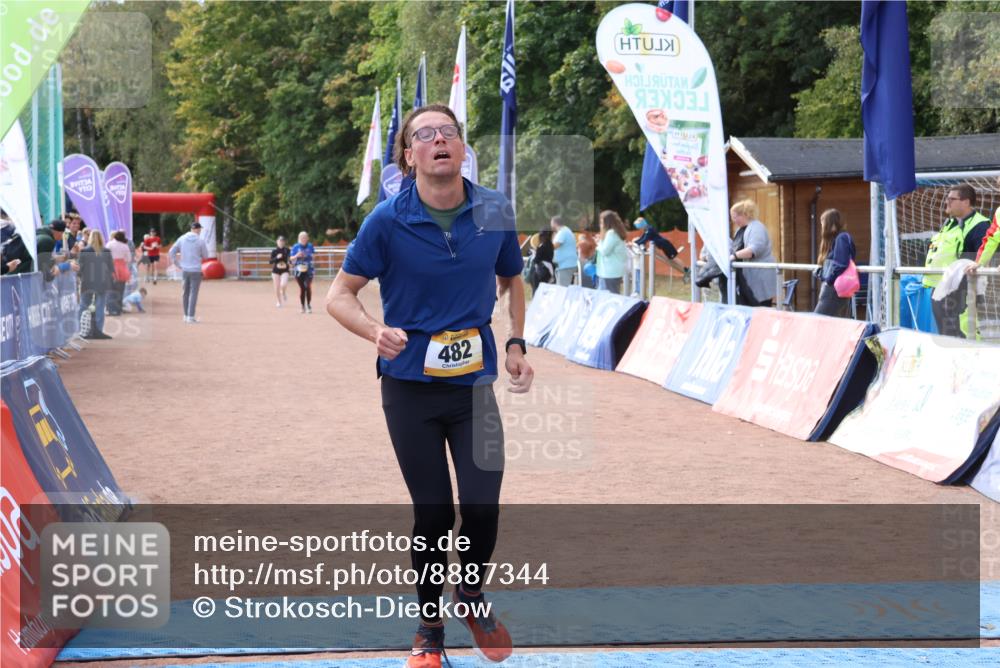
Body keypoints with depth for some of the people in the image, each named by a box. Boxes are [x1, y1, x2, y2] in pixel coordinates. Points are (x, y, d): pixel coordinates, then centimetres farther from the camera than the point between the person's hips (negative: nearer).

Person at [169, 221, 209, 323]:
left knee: (185, 292, 15)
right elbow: (205, 256, 1)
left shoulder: (182, 239, 2)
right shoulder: (200, 241, -9)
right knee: (193, 293, -1)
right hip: (196, 271, -4)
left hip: (184, 270, 4)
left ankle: (186, 315, 21)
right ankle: (191, 317, -3)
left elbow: (172, 252, 2)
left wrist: (178, 264, 8)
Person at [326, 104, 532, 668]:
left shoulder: (495, 213, -2)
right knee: (433, 512, 4)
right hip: (410, 386, -2)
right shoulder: (388, 220, -11)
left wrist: (516, 345, 4)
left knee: (483, 506, -7)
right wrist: (376, 331, -24)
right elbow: (340, 296, -4)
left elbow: (511, 280, 16)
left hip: (474, 383, 2)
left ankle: (472, 596, 26)